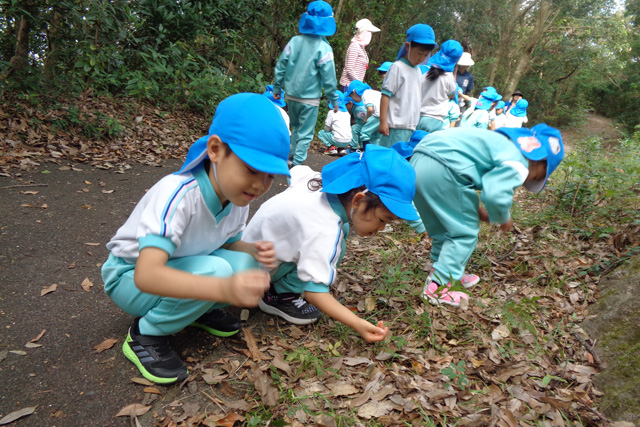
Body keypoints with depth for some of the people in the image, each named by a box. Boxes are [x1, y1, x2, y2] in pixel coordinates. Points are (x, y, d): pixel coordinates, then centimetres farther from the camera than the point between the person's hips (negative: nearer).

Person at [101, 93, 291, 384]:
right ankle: (146, 335, -11)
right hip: (130, 278, -6)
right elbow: (146, 275, -46)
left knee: (246, 264, -17)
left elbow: (229, 243, 5)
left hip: (181, 266, 7)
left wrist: (254, 251, -21)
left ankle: (202, 310, 9)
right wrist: (225, 289, -60)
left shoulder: (238, 196, -13)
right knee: (214, 270, -32)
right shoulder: (178, 195, -37)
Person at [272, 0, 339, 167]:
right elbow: (328, 78, -12)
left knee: (296, 127, 25)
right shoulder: (323, 48, -14)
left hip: (292, 95, 5)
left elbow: (280, 67, 2)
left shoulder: (294, 42, -3)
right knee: (305, 133, 6)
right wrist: (334, 99, -1)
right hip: (310, 98, -4)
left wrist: (277, 88, 14)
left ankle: (294, 155, 32)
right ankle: (297, 163, 5)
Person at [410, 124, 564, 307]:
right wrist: (504, 219, 6)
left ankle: (450, 274, 38)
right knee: (464, 231, 4)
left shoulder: (501, 142, 27)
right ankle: (438, 288, 4)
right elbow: (496, 195, -15)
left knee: (442, 228, 23)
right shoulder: (518, 163, -2)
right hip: (441, 170, -10)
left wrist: (476, 209, 22)